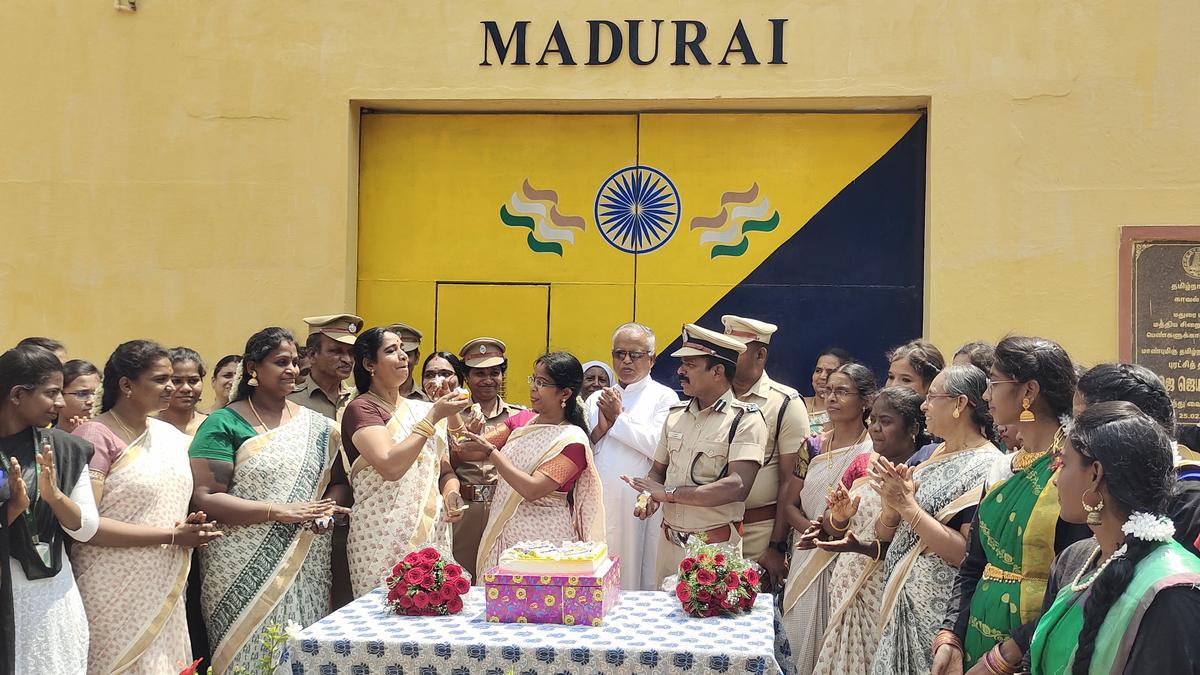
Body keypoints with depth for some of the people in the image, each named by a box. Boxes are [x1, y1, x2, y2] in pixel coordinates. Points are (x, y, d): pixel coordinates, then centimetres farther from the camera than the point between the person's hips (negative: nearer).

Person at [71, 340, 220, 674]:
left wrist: (191, 527, -1)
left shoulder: (171, 435, 10)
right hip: (115, 594, -6)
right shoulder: (96, 436, -11)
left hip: (164, 592, 7)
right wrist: (171, 537, -19)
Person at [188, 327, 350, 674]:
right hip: (244, 572, -4)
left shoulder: (317, 426, 11)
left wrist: (327, 509, -6)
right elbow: (204, 497, -11)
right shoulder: (223, 424, -3)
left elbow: (339, 483, 17)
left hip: (306, 567, 4)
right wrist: (277, 510, -17)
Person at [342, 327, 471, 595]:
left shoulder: (422, 409, 16)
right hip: (383, 540, -6)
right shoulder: (361, 409, -5)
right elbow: (391, 467, -20)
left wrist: (451, 495, 0)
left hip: (433, 534, 6)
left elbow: (446, 470, 22)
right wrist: (433, 417, -16)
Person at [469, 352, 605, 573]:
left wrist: (490, 451, -20)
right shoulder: (524, 421, 10)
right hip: (504, 536, 6)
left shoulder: (573, 441, -12)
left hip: (545, 544, -6)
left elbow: (532, 489, -22)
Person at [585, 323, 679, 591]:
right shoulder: (596, 399, 18)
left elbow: (658, 446, -12)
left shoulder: (664, 397, 3)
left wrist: (618, 418, -4)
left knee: (641, 578, -3)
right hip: (600, 506, 4)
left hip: (641, 507, -4)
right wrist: (600, 429, -4)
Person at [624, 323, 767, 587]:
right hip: (669, 543, 5)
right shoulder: (676, 415, 9)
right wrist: (649, 498, -7)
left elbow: (737, 487, -21)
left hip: (716, 546, -5)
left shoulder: (746, 419, -10)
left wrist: (668, 493, -17)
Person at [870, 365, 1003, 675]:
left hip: (939, 612, -8)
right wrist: (891, 504, -12)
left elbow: (969, 553, -22)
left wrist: (907, 505, -22)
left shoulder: (987, 467, -14)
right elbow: (884, 534, 10)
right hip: (903, 604, 8)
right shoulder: (937, 455, 10)